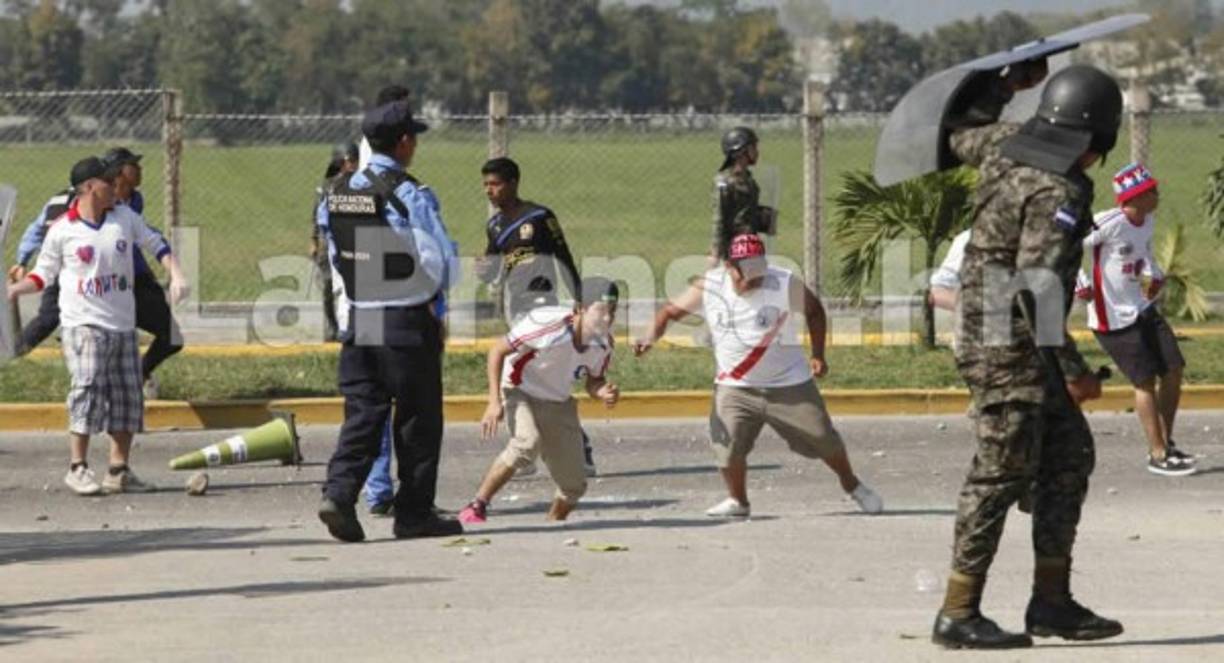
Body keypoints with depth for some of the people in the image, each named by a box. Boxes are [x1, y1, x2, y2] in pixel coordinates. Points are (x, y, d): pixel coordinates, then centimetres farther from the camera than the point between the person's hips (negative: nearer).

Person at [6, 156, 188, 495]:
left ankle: (119, 471, 12)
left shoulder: (125, 217, 6)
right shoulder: (62, 230, -5)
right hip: (84, 323, -5)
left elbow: (156, 243, 17)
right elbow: (44, 273, 4)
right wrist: (15, 288, -12)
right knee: (88, 388, -18)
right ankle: (78, 468, -13)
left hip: (123, 325, 5)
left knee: (127, 396, 5)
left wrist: (175, 274, 3)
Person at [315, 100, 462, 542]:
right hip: (409, 323, -5)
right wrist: (434, 287, 7)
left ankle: (339, 492, -10)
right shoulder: (410, 196, -14)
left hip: (358, 321, 5)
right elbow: (444, 265, -14)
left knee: (362, 412, 8)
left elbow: (336, 257, 11)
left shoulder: (337, 193, 5)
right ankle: (414, 513, 10)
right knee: (418, 419, 5)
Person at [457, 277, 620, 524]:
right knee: (528, 442, -36)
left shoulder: (603, 344, -12)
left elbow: (594, 381, 6)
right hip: (520, 392, -6)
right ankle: (476, 507, -26)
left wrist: (603, 392, -20)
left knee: (574, 484, 3)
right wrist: (494, 402, -26)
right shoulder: (548, 324, -30)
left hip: (558, 405, 6)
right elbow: (497, 350, -21)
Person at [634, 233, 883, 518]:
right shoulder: (708, 288, -12)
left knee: (824, 439, 5)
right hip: (734, 386, 1)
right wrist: (652, 338, -20)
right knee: (728, 445, -16)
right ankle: (738, 502, 10)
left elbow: (814, 310, 1)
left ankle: (853, 486, 32)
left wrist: (817, 355, -6)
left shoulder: (784, 284, -16)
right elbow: (671, 310, -1)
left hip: (789, 384, -1)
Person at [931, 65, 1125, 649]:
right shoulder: (1058, 193, -20)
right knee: (1002, 474, -7)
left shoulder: (1007, 147, 5)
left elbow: (963, 142, 29)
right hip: (1009, 348, -10)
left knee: (1069, 458, 12)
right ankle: (958, 614, -5)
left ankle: (1051, 601, 13)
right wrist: (1072, 368, -21)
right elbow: (1037, 284, -26)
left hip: (1022, 345, 10)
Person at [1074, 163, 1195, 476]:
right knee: (1145, 381, -6)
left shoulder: (1147, 221, 5)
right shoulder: (1109, 224, -22)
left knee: (1173, 371, 5)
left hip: (1142, 309, 8)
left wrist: (1155, 274, 13)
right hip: (1112, 317, -8)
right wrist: (1080, 286, -19)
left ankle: (1166, 442, 20)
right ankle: (1158, 455, 3)